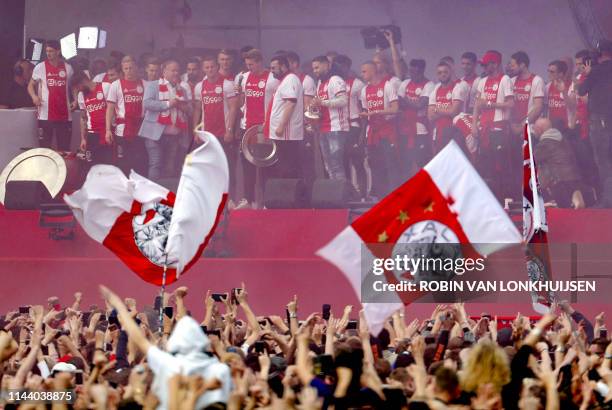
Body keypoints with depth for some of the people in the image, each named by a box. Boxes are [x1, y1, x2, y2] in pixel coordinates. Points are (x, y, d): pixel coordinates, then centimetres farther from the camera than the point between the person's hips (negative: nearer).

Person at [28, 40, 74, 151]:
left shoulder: (67, 68, 6)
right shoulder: (40, 67, 0)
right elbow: (31, 85, 6)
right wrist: (34, 96, -14)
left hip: (64, 115, 2)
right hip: (46, 115, -2)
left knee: (64, 148, 5)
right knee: (45, 147, 1)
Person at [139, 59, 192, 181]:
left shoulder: (183, 90, 19)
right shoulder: (153, 85, 4)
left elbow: (190, 110, 19)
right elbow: (147, 103, -10)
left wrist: (184, 107, -4)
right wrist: (167, 104, -15)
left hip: (176, 135, 5)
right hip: (156, 134, -5)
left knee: (171, 169, 5)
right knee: (156, 165, -10)